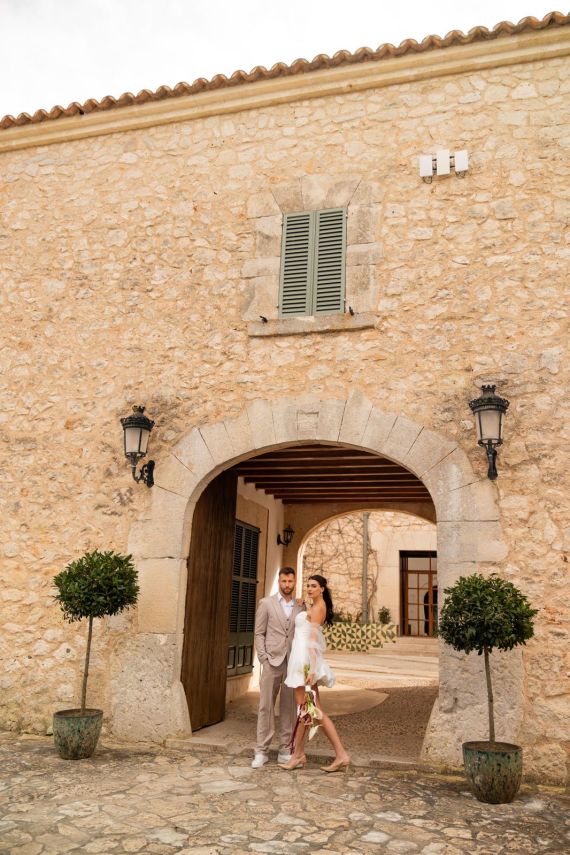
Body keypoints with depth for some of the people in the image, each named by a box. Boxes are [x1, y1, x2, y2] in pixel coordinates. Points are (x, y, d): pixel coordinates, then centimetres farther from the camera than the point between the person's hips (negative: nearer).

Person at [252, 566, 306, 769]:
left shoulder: (301, 606, 10)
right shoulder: (266, 603, 3)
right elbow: (259, 634, 2)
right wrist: (263, 658, -7)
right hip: (272, 661, -2)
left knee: (288, 707, 6)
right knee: (266, 706, -1)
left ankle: (285, 751, 14)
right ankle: (261, 751, 6)